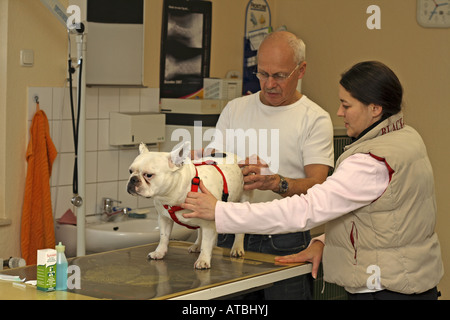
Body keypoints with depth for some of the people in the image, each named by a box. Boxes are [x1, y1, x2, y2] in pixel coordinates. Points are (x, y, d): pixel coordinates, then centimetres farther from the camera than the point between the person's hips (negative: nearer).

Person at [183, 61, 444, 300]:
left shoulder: (374, 162, -24)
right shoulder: (408, 138, 6)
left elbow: (306, 210, -28)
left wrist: (219, 211, -26)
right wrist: (323, 241, 4)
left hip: (386, 289, -10)